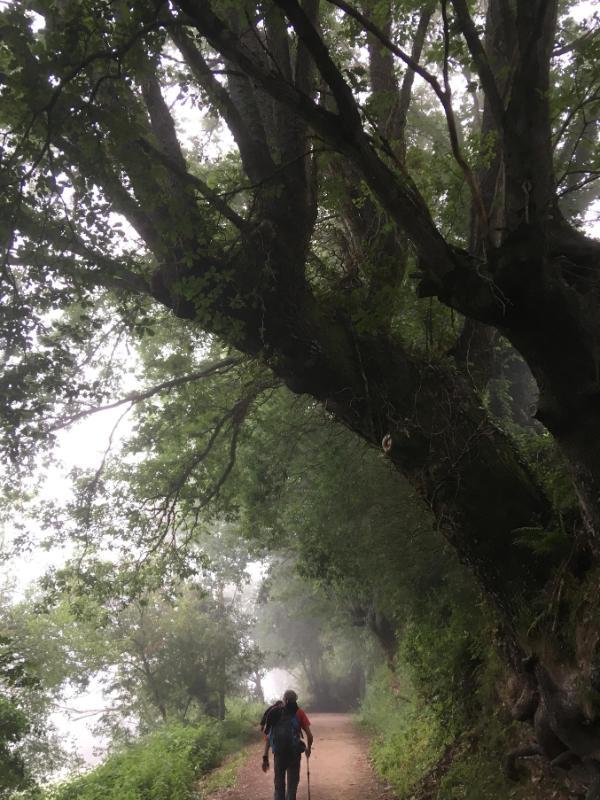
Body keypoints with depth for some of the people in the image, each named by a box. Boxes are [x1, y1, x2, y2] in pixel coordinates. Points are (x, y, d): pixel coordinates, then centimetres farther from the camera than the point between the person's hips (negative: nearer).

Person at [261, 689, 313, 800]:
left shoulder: (274, 713, 11)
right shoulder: (298, 712, 4)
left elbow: (268, 736, 8)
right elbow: (309, 735, -1)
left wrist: (265, 757, 10)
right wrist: (308, 748, 18)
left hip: (278, 753, 3)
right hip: (294, 753, -2)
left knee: (278, 785, 15)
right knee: (292, 784, 6)